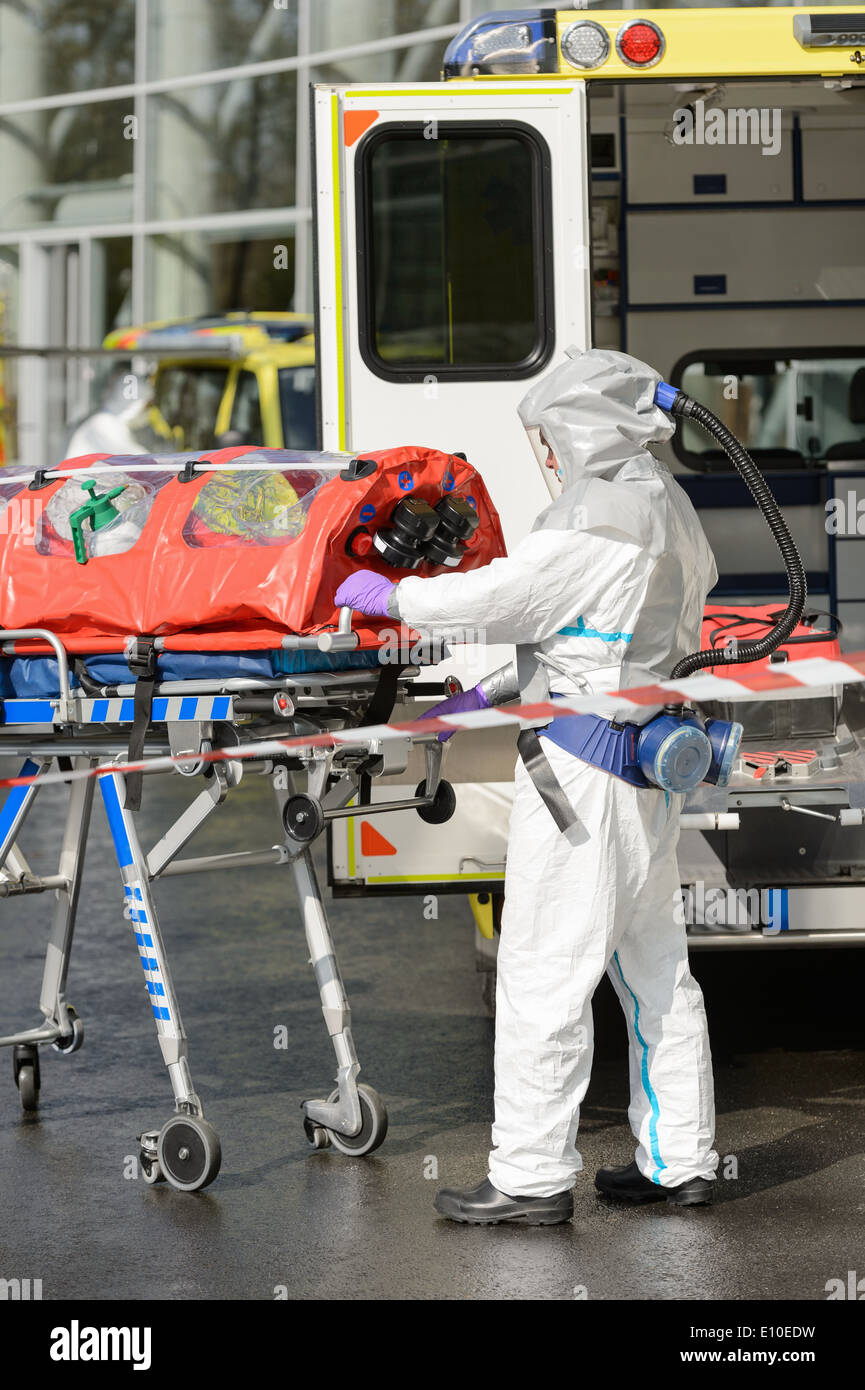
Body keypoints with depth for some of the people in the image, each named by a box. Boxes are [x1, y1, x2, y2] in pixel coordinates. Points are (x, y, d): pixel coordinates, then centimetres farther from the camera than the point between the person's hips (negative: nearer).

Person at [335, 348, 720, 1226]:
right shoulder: (665, 505, 16)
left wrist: (391, 596, -3)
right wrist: (494, 694, 17)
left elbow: (510, 594, -16)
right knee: (653, 963, 14)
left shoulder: (605, 511, -15)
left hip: (583, 757, -10)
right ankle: (680, 1161, 20)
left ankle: (533, 1176, -3)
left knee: (544, 967, -6)